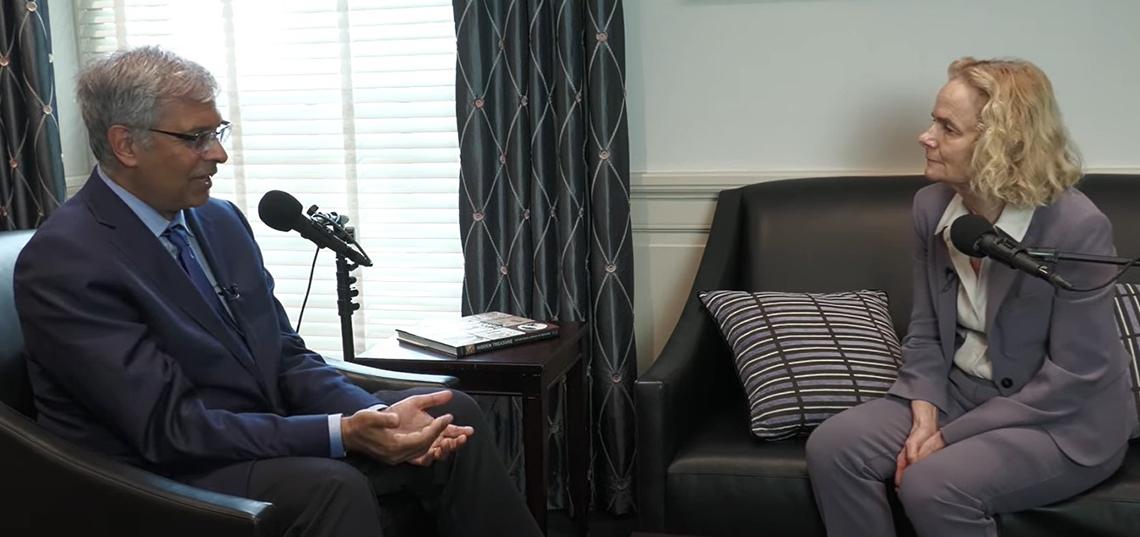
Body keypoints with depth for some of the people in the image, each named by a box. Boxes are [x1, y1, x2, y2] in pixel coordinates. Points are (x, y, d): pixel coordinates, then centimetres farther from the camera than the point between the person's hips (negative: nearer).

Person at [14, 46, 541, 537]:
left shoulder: (221, 221, 7)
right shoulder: (63, 261, -16)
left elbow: (287, 359, 7)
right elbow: (168, 427, -21)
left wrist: (378, 414, -13)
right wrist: (342, 433, -28)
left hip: (265, 436, 7)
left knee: (452, 413, -5)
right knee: (331, 486, -34)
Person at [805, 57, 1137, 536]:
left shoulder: (1077, 228, -22)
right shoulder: (932, 205, -4)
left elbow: (1073, 378, -20)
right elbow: (925, 332, 4)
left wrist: (950, 437, -20)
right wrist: (925, 415, -14)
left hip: (1062, 422, -6)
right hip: (961, 391, 6)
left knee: (931, 484, -30)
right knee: (831, 448, -15)